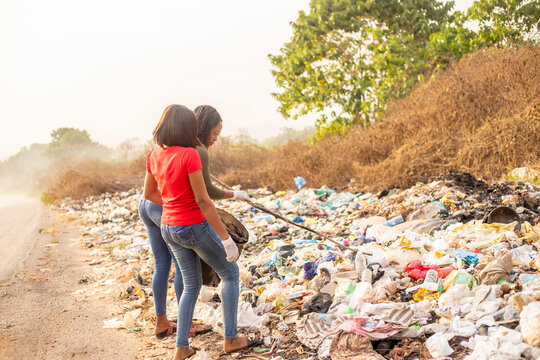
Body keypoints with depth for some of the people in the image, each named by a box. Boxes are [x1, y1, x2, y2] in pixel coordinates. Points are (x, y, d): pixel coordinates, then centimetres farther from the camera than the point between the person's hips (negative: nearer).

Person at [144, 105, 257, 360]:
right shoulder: (189, 155, -23)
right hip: (195, 228, -7)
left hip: (170, 228, 7)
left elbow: (149, 193, 12)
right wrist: (226, 238, -18)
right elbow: (203, 200, -23)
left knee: (192, 285, 21)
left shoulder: (154, 155, -1)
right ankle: (231, 338, 20)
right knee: (230, 273, 15)